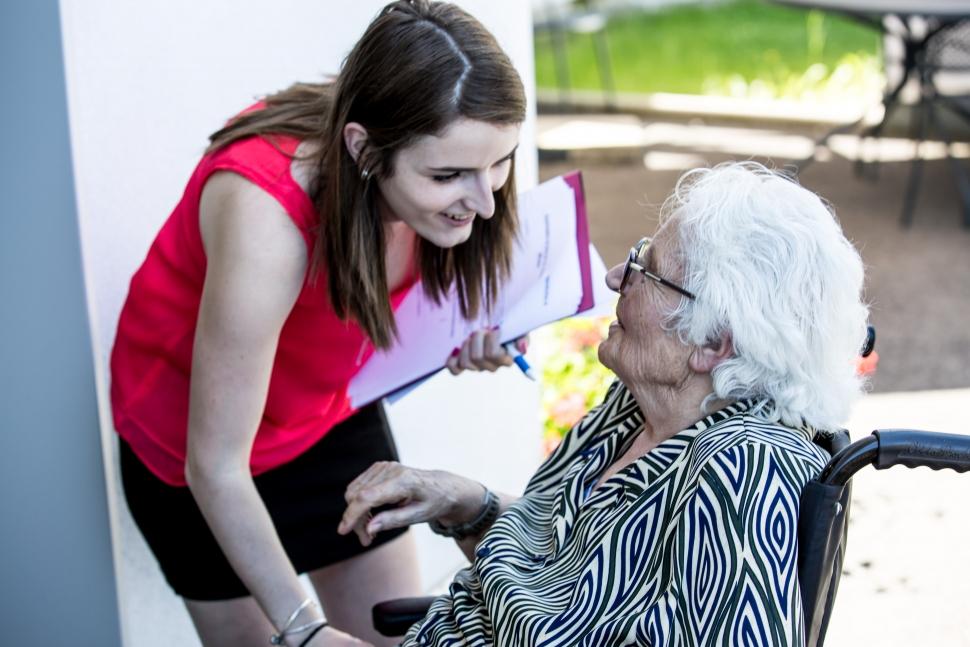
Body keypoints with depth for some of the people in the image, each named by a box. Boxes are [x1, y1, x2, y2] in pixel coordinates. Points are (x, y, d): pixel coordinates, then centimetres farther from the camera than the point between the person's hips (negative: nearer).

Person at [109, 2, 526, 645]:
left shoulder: (439, 154, -22)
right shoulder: (266, 213, -41)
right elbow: (216, 468, -32)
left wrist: (474, 333, -20)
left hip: (334, 414, 5)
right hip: (195, 435, -5)